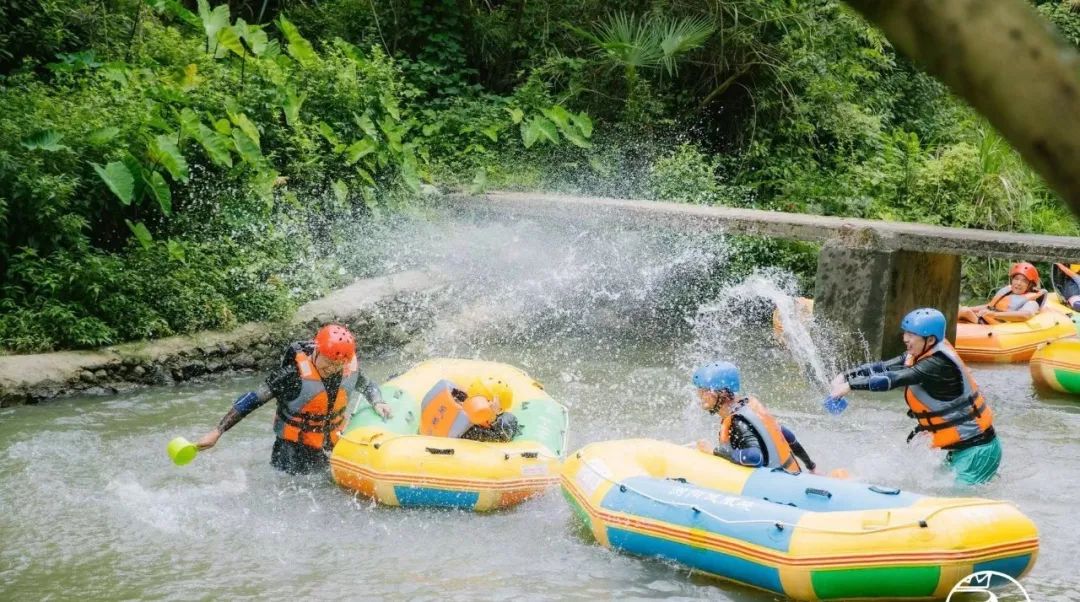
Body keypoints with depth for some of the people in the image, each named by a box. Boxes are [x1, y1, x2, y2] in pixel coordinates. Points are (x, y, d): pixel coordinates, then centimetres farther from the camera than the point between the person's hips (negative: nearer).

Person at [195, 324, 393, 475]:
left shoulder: (351, 368, -10)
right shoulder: (295, 374, -25)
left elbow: (367, 385, 14)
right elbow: (252, 400, -22)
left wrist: (377, 403, -8)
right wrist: (217, 432, -24)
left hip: (332, 449, 5)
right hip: (293, 451, -5)